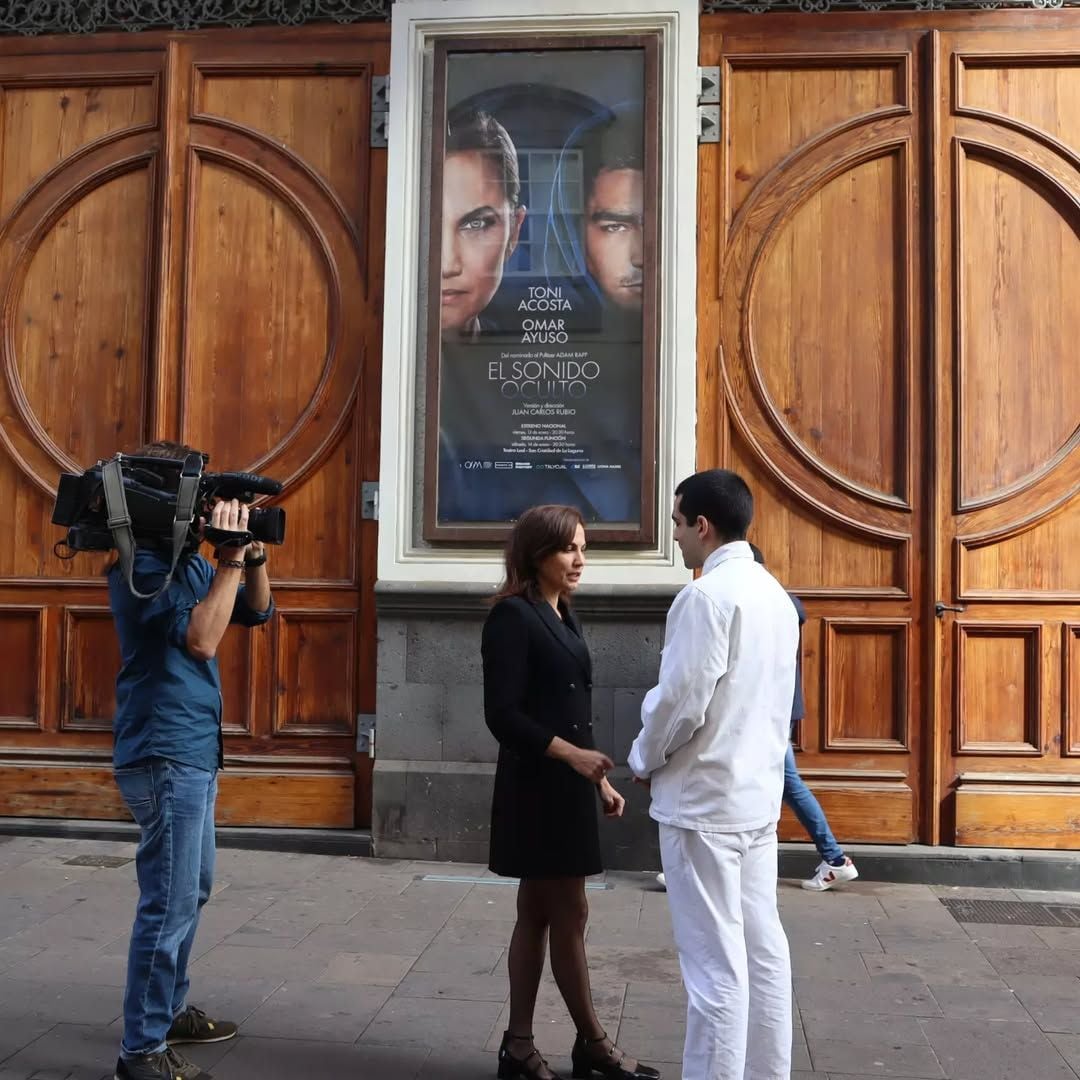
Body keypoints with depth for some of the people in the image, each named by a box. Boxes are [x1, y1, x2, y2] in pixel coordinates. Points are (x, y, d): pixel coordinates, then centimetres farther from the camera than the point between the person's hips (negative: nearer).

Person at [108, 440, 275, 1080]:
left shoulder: (189, 561, 11)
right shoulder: (144, 565, -16)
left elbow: (257, 611, 15)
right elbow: (201, 639, -27)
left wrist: (254, 554, -2)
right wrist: (230, 558, -24)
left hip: (193, 752, 10)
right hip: (165, 756, -10)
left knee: (193, 890, 20)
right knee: (170, 904, -5)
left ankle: (169, 1011, 35)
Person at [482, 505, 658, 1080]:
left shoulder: (562, 615, 14)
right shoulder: (512, 617, -13)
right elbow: (503, 714, -19)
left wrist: (599, 779, 15)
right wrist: (573, 755, -24)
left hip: (564, 785, 9)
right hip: (535, 787, -9)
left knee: (538, 914, 12)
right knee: (569, 915, 0)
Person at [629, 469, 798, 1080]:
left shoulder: (706, 596, -17)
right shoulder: (774, 595, 10)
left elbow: (681, 703, -20)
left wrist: (644, 760, -2)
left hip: (704, 801, -9)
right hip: (758, 795, 9)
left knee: (716, 965, -2)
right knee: (761, 949, 14)